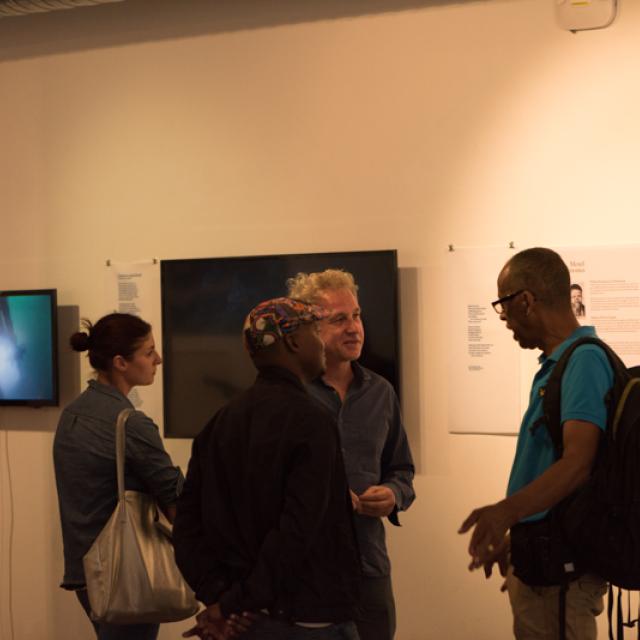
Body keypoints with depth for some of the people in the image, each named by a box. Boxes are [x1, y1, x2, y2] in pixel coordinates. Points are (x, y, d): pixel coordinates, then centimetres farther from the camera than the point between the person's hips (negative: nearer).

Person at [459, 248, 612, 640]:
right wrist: (516, 537, 22)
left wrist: (507, 511, -42)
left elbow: (577, 464, -30)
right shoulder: (556, 364, 13)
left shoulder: (585, 360, -18)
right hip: (537, 558, 10)